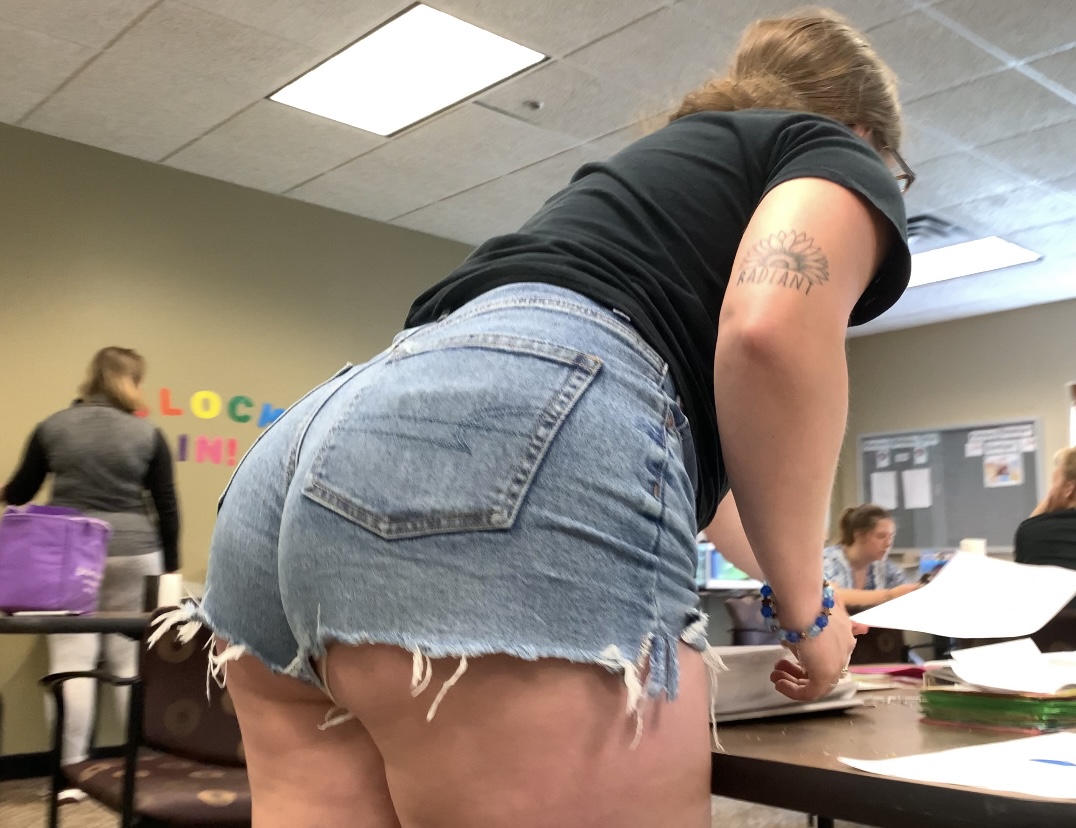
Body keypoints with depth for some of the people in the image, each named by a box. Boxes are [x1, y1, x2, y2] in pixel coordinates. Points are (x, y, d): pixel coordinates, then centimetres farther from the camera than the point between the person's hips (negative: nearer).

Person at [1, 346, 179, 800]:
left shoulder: (53, 427, 5)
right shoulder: (148, 434, 2)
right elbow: (167, 507, 1)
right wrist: (171, 566, 10)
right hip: (133, 552, 0)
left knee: (72, 663, 2)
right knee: (134, 662, 5)